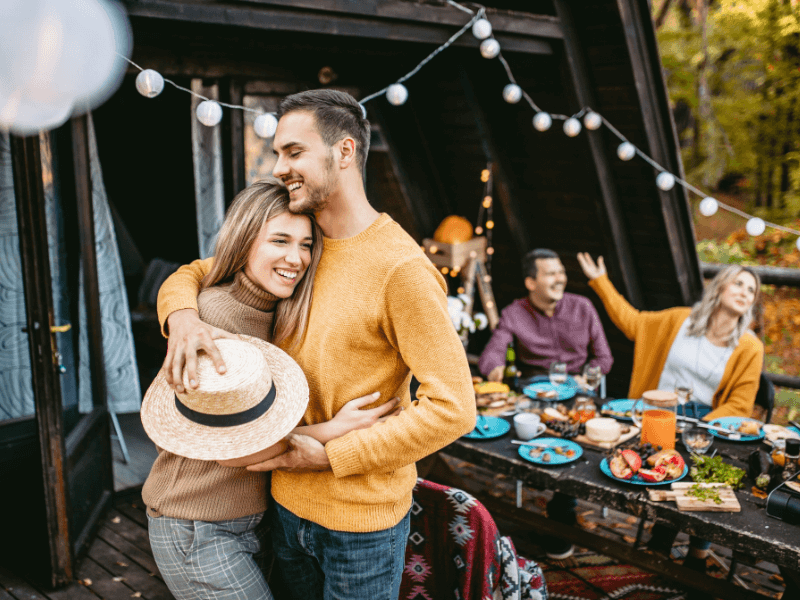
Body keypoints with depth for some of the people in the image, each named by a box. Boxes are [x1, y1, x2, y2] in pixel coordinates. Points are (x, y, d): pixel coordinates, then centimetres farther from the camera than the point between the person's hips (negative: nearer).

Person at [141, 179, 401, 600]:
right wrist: (329, 432, -23)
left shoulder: (282, 316, 3)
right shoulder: (211, 314, -19)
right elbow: (229, 447, -19)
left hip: (253, 519, 7)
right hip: (198, 532, -7)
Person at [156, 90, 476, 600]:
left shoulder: (402, 269, -21)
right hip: (289, 501, 7)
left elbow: (453, 408, -24)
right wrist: (183, 317, -15)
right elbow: (191, 274, 10)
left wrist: (331, 456, -21)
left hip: (361, 520, -6)